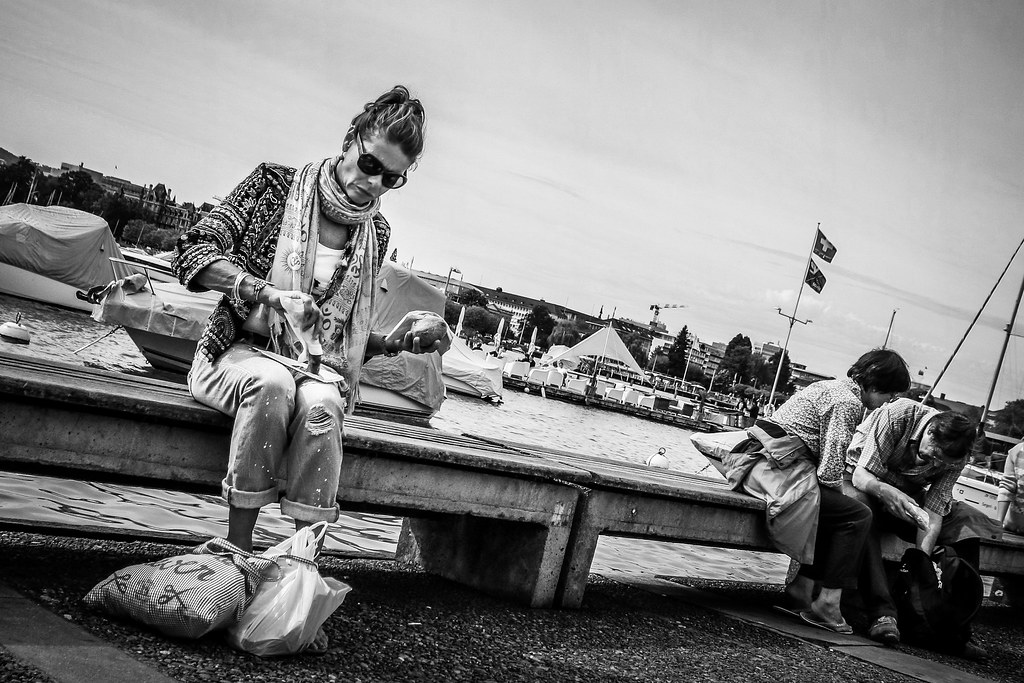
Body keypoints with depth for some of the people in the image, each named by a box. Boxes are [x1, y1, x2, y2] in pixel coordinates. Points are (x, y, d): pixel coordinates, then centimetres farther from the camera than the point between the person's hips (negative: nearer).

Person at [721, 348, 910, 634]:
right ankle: (826, 606, -4)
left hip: (754, 459, 10)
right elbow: (829, 470, -16)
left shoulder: (830, 387, 22)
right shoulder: (849, 402, -9)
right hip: (779, 469, -10)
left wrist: (835, 497, 12)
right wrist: (838, 493, 3)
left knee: (834, 511, 22)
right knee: (857, 515, -8)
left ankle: (799, 594, 19)